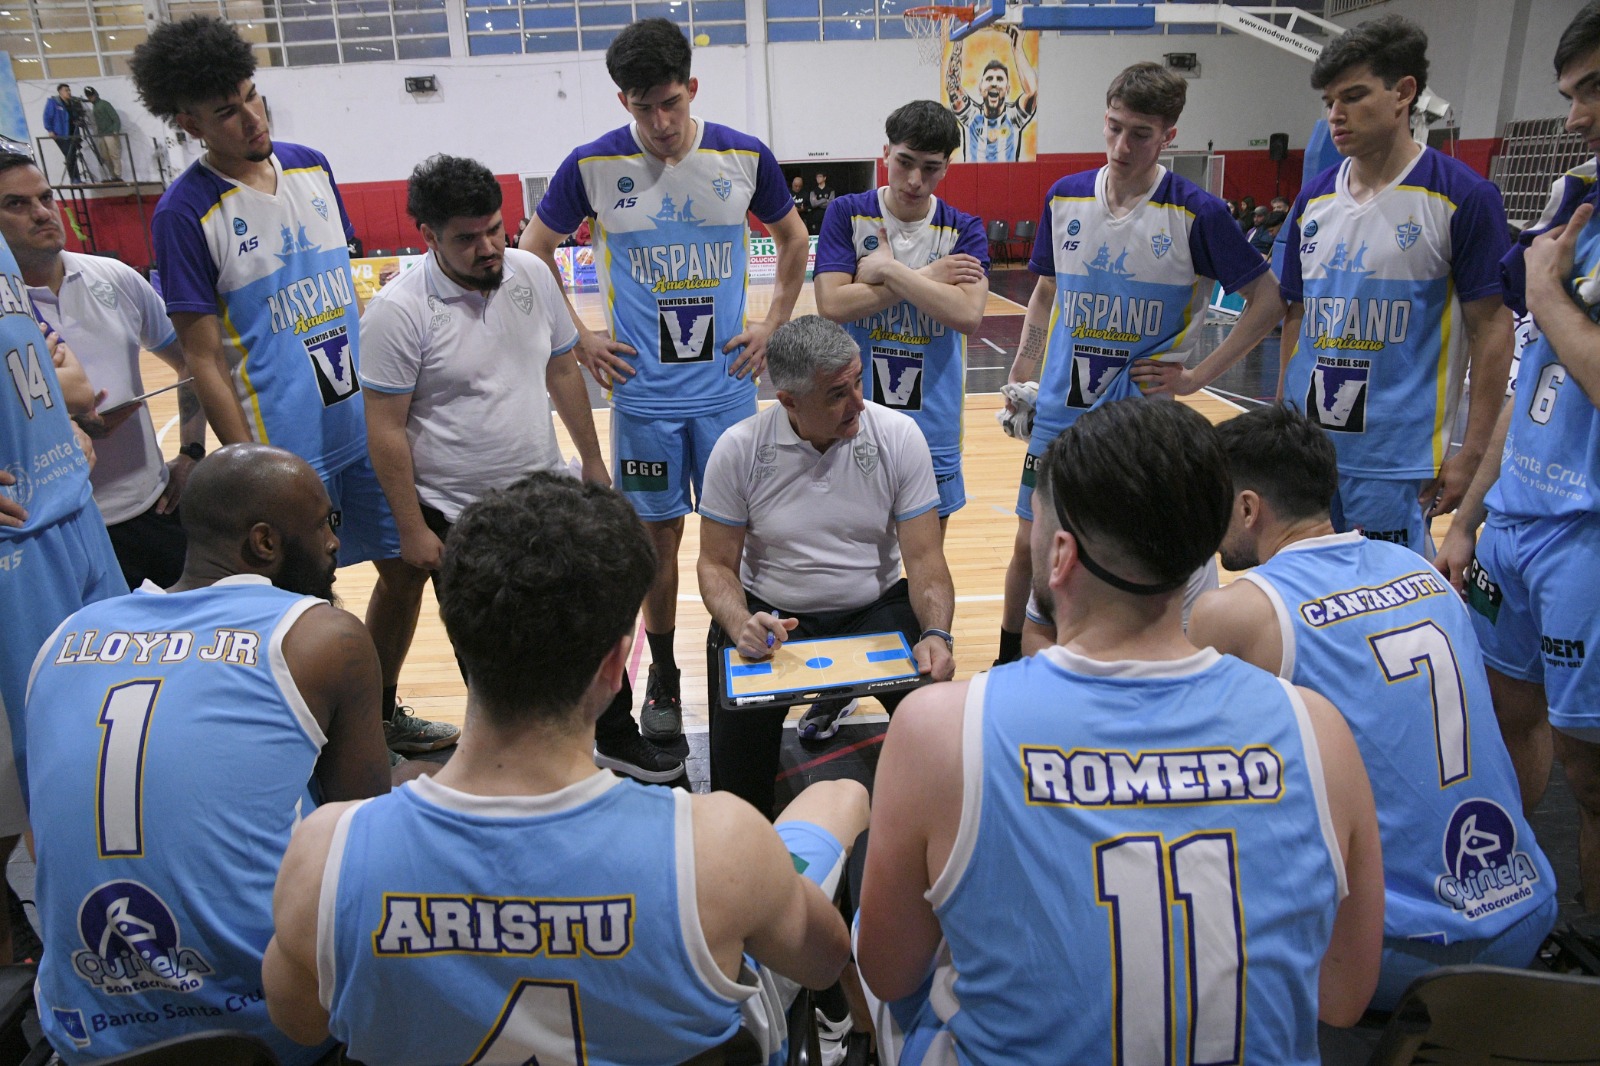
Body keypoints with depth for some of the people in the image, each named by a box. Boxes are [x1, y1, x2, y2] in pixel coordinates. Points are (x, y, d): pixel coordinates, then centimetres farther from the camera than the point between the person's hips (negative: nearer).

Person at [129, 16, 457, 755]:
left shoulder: (311, 167, 5)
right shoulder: (186, 213, -12)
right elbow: (203, 360, -12)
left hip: (366, 424, 6)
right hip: (287, 447, -6)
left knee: (404, 569, 14)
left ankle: (381, 713, 35)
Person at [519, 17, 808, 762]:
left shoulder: (744, 156, -3)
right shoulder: (593, 165, -6)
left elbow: (793, 237, 13)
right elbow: (534, 252, 6)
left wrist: (775, 323, 4)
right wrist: (578, 340, 1)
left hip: (727, 386, 1)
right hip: (643, 393, -1)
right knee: (659, 534, 8)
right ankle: (663, 679, 25)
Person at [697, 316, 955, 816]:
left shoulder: (899, 435, -9)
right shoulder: (739, 450, -10)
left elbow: (924, 556, -7)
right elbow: (716, 563, -3)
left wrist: (937, 634, -26)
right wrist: (740, 625, -24)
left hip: (876, 608, 1)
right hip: (773, 616, -1)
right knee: (736, 746, -20)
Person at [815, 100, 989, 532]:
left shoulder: (963, 230, 0)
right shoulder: (847, 214, -2)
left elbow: (968, 315, -17)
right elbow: (832, 305, -16)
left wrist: (889, 269, -17)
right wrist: (925, 278, -14)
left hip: (932, 421, 1)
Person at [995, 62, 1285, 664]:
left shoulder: (1197, 214, -11)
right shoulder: (1065, 198, 1)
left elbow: (1268, 302, -5)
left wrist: (1197, 377, -11)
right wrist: (1020, 382, 7)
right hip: (1060, 412, 4)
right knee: (1031, 545, 10)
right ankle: (1007, 667, 31)